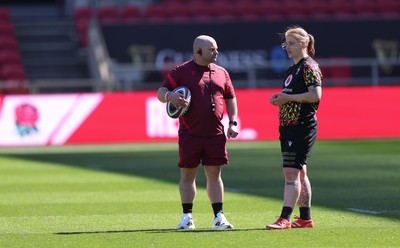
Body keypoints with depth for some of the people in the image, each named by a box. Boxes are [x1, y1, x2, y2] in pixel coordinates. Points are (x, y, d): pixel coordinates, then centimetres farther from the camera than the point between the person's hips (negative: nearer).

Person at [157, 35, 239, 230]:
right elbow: (161, 93, -1)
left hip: (215, 134, 3)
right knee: (188, 174, 3)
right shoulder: (181, 71, -1)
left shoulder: (221, 73, 11)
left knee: (214, 174, 4)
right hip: (189, 134, -3)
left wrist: (233, 122, 8)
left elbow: (230, 98, 18)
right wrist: (169, 95, -25)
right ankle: (187, 217, 11)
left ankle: (219, 217, 7)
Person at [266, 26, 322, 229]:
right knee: (299, 173, 13)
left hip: (302, 127, -10)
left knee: (292, 172, -13)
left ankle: (285, 219, -17)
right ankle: (305, 218, 19)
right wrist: (279, 98, 8)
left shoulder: (309, 67, -10)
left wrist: (287, 98, -18)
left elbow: (315, 95, -21)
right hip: (288, 126, 10)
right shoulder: (293, 69, 18)